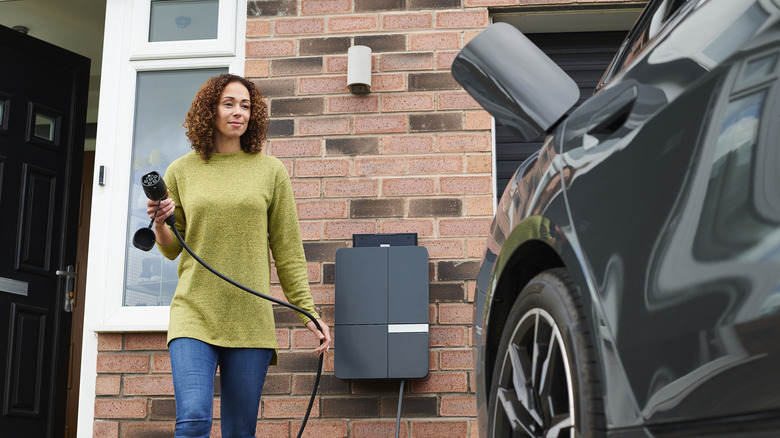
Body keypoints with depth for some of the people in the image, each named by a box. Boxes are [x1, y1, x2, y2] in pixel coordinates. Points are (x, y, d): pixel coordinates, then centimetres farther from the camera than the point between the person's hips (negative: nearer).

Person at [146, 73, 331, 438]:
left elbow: (288, 250, 8)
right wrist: (160, 224, -7)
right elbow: (171, 249, 15)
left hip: (250, 319, 0)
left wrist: (308, 312, 2)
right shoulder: (181, 171, 8)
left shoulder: (270, 171, 6)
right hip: (194, 312, 0)